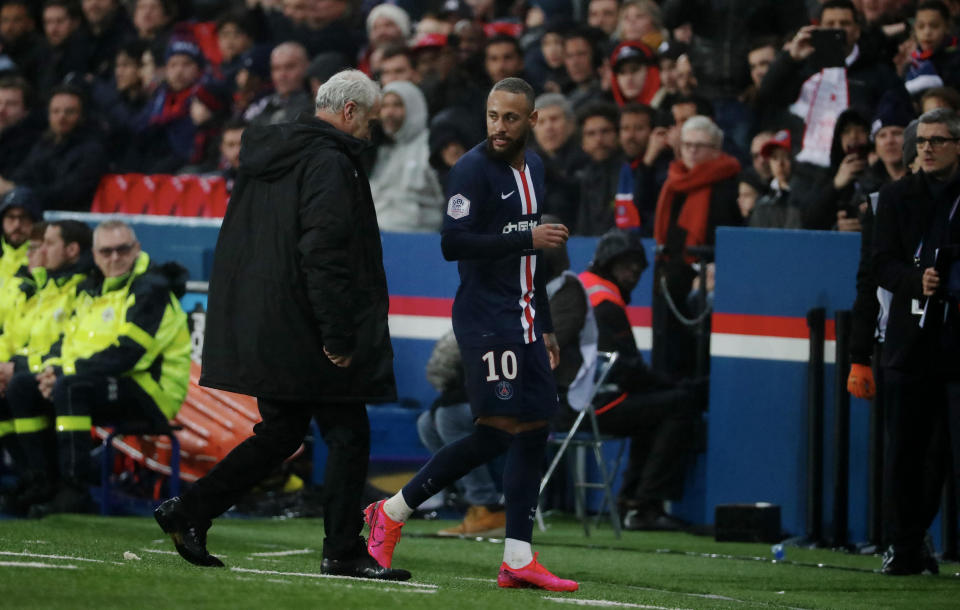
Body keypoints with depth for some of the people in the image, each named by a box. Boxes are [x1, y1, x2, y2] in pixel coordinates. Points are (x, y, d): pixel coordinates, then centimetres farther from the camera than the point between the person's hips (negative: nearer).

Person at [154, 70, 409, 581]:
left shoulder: (266, 156, 15)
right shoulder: (330, 163, -14)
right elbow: (324, 254, -22)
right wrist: (339, 336, -21)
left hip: (263, 327, 9)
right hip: (304, 333, -9)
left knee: (279, 432, 16)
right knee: (347, 435, -1)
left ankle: (189, 512, 12)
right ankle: (343, 553, 1)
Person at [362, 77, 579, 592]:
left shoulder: (532, 167, 16)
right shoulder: (473, 169, -11)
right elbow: (453, 243, -21)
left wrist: (545, 326, 24)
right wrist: (527, 239, -22)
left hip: (522, 319, 9)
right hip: (484, 315, -9)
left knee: (533, 431, 4)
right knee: (494, 433, -14)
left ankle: (518, 559, 6)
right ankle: (393, 511, -3)